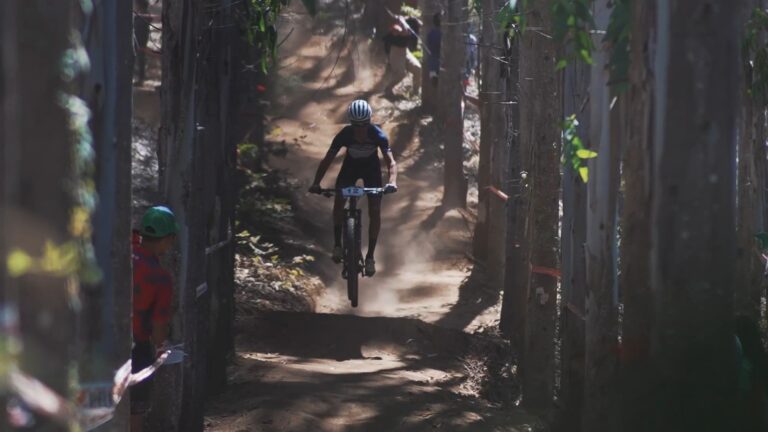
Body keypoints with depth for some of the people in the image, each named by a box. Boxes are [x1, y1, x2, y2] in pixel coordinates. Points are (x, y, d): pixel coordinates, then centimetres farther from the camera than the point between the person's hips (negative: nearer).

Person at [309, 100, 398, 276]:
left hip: (371, 168, -1)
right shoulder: (345, 135, -30)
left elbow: (391, 162, -37)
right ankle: (337, 244, -6)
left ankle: (370, 256, -1)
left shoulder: (378, 135, -32)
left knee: (375, 211, -12)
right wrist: (316, 183, -44)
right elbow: (327, 159, -30)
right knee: (339, 200, -22)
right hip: (351, 166, 1)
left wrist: (392, 182, -57)